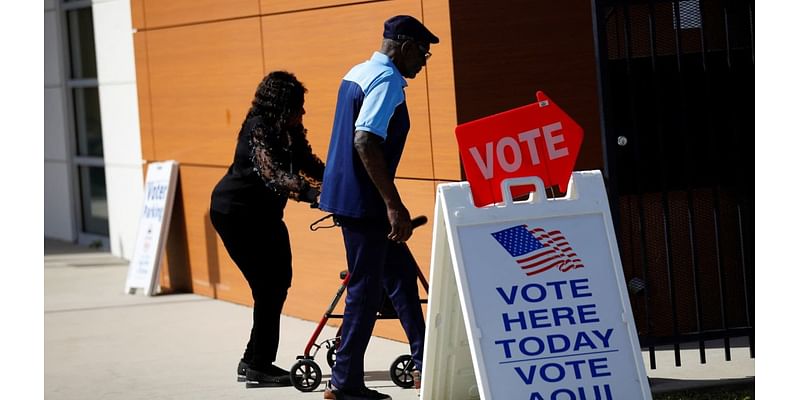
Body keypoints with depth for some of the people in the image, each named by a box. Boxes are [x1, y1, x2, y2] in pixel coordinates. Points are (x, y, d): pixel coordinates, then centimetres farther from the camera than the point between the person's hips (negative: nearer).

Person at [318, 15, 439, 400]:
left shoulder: (358, 73, 14)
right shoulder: (387, 80, -17)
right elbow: (366, 142, -27)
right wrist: (393, 205, -26)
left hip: (348, 193, 10)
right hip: (362, 200, -10)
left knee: (401, 273, 17)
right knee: (366, 288, -3)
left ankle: (423, 363, 23)